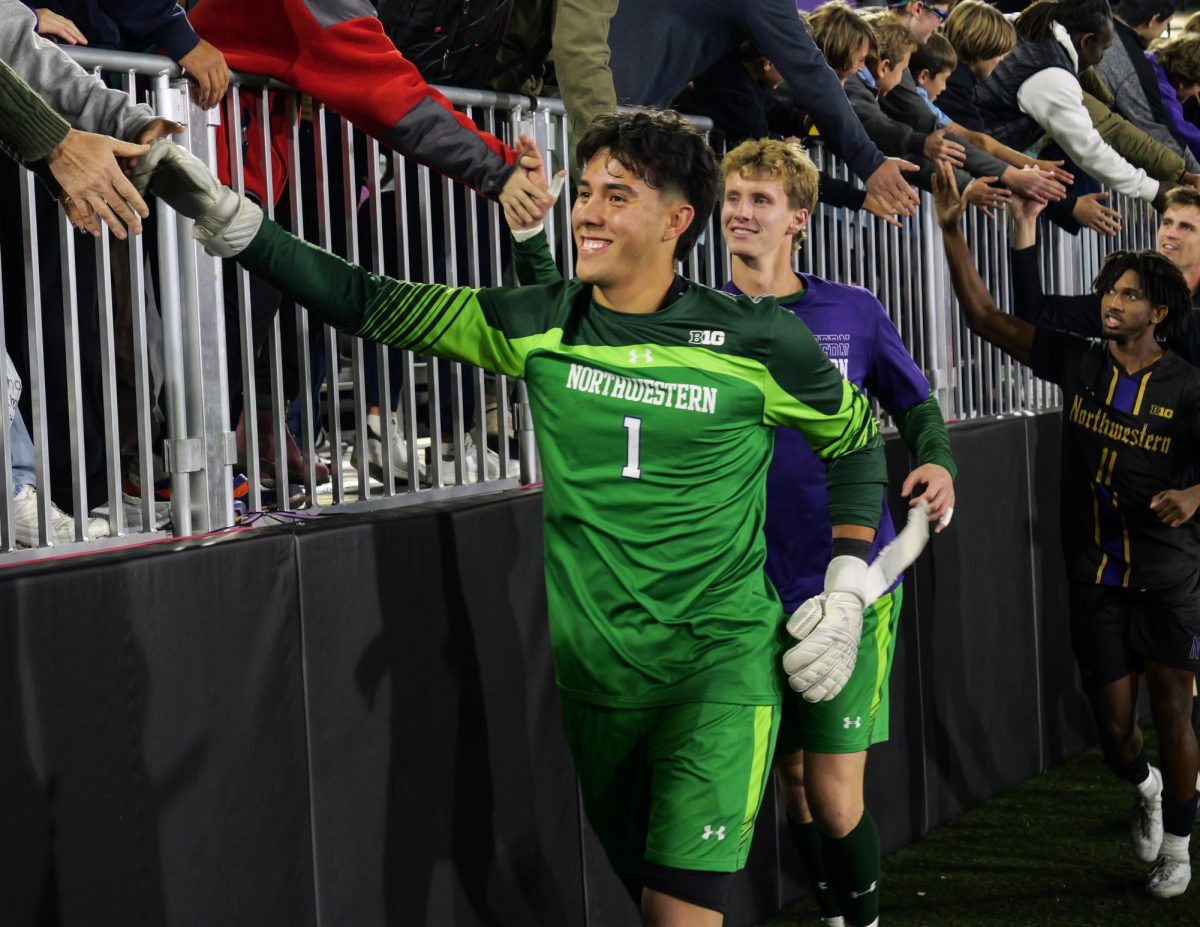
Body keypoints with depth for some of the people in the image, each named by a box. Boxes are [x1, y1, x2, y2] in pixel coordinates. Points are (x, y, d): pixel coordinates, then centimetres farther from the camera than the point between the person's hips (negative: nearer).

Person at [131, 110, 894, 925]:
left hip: (719, 658, -3)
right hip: (591, 665, 4)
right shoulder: (539, 327, -1)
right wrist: (226, 220, -8)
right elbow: (367, 305, -1)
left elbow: (857, 437, 9)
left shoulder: (757, 340, -7)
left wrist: (846, 597, 3)